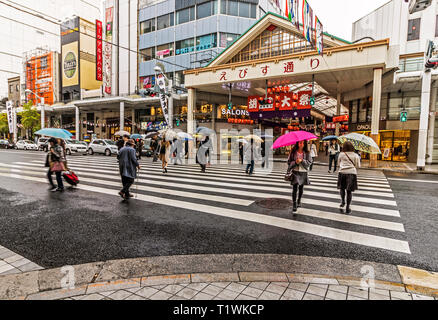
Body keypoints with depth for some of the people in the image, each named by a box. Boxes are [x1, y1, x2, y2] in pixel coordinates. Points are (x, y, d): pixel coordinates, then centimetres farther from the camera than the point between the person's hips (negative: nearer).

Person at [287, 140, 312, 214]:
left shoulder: (307, 153, 1)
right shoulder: (293, 152, -2)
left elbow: (309, 162, -2)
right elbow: (289, 162, 1)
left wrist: (302, 161, -18)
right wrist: (295, 162, -17)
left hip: (303, 172, 2)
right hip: (295, 172, -2)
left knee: (301, 188, 15)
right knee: (295, 188, -9)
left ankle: (299, 201, 39)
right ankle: (294, 206, -5)